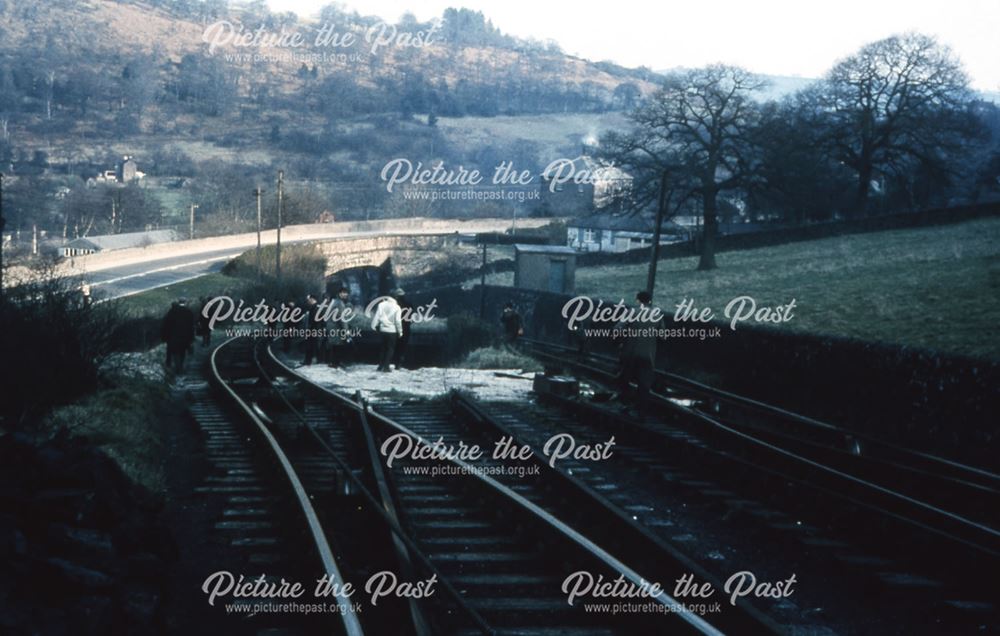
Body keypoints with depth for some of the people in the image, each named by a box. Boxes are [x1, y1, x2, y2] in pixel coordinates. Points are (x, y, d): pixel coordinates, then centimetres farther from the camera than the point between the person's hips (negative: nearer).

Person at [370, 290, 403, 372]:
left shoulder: (382, 304, -4)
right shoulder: (396, 307, -11)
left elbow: (377, 316, -3)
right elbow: (398, 321, -11)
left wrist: (374, 326, 6)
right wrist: (400, 331, -1)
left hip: (382, 330, 3)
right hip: (392, 331, -3)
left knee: (383, 347, 18)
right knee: (390, 349, 7)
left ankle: (381, 365, 18)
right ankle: (386, 367, 1)